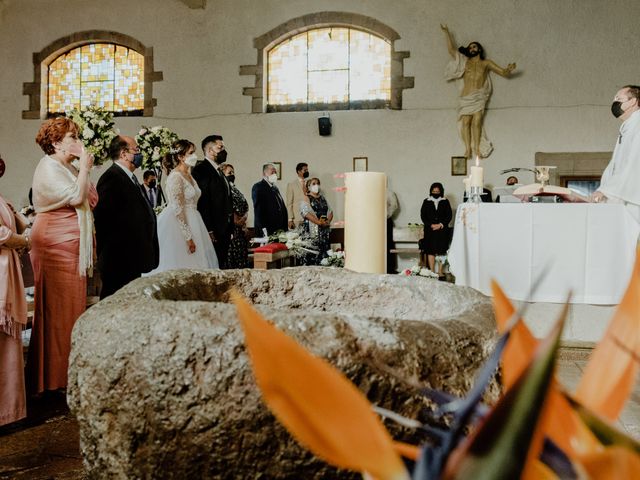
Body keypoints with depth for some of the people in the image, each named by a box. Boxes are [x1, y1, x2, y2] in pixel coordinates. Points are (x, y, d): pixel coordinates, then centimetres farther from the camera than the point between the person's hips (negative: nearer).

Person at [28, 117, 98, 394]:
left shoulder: (68, 168, 17)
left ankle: (69, 369, 17)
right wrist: (84, 168, -13)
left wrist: (85, 168, 9)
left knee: (73, 305, 10)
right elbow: (76, 197, -21)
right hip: (55, 245, -9)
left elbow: (92, 200, 14)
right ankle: (54, 375, 4)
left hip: (72, 246, 9)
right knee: (57, 307, -5)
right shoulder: (48, 168, -10)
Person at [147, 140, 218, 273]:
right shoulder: (176, 177, -14)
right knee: (180, 268, -5)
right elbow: (177, 210, -19)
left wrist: (192, 235, 18)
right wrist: (188, 237, -20)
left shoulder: (188, 175, 13)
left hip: (190, 224, 9)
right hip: (178, 227, -9)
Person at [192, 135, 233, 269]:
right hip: (212, 232, -9)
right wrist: (209, 231, -21)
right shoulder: (201, 170, -9)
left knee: (221, 266, 9)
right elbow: (202, 202, -17)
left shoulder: (219, 172, 21)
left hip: (224, 231, 9)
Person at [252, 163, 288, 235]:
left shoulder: (275, 188, 19)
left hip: (279, 229, 7)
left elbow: (282, 208, 18)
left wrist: (285, 228, 7)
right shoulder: (258, 187, -6)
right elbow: (258, 210, -14)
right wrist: (264, 230, -20)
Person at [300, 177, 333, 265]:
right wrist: (319, 222, -20)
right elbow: (306, 213, -13)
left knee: (325, 253, 1)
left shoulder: (323, 198, 21)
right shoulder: (305, 199, 2)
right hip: (313, 230, -5)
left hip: (325, 230, 5)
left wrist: (328, 221, -7)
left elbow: (330, 211, 14)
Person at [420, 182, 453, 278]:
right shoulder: (426, 202, 6)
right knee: (430, 251, -2)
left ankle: (440, 273, 4)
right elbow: (423, 215, 3)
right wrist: (431, 225, -9)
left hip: (442, 230, 0)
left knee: (441, 251, -1)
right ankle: (431, 272, 3)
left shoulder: (445, 202, 6)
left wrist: (440, 225, -10)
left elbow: (449, 215, 3)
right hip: (430, 230, 0)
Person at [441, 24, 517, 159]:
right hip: (466, 97, 1)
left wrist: (509, 70, -7)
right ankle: (468, 148, -15)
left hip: (480, 96, -1)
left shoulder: (486, 63, 17)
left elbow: (503, 73, 15)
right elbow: (451, 50, 13)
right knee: (466, 122, -13)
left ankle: (477, 148, -13)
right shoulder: (465, 62, 19)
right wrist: (447, 33, 12)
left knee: (477, 121, -14)